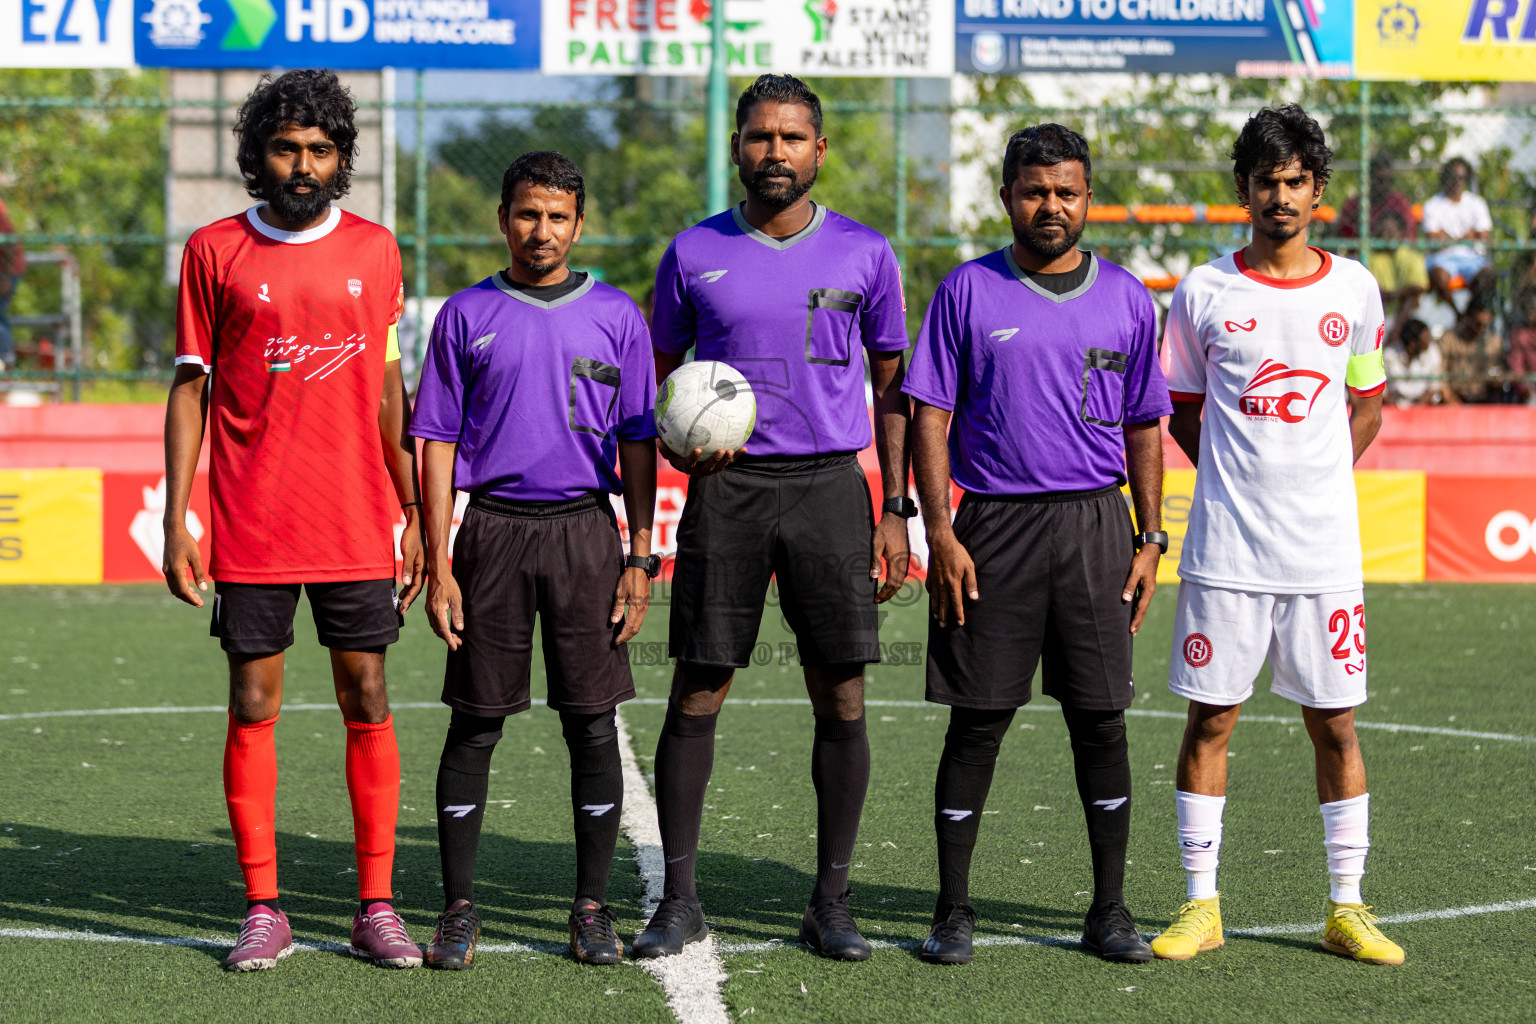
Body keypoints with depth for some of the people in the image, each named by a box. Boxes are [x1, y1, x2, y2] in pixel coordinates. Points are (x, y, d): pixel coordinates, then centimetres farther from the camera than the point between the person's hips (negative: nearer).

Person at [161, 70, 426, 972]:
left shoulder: (374, 251, 7)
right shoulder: (215, 252, 2)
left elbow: (388, 382, 13)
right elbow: (192, 386, 5)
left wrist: (416, 514, 10)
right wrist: (176, 521, -1)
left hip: (358, 525, 1)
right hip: (252, 528, -1)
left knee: (368, 705, 2)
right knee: (254, 708, 2)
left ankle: (377, 907, 9)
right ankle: (263, 912, 9)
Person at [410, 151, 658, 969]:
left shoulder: (616, 317, 6)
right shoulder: (466, 317, 5)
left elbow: (638, 442, 7)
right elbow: (437, 442, 4)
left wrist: (640, 560, 0)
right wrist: (439, 564, -3)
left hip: (585, 530, 1)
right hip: (492, 530, 0)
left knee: (592, 723, 1)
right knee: (475, 724, 2)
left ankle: (592, 908, 10)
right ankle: (458, 909, 9)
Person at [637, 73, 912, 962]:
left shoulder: (865, 254, 5)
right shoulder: (695, 254, 5)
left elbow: (894, 388, 9)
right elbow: (659, 374, 14)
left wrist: (898, 508, 2)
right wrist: (674, 442, -7)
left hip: (831, 486, 0)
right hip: (726, 486, 0)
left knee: (842, 697, -1)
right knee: (697, 695, -1)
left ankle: (832, 901, 9)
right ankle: (680, 898, 8)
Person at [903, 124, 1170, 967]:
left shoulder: (1125, 299, 9)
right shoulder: (968, 292, 2)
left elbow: (1144, 425, 13)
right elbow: (930, 415, 1)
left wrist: (1150, 540, 6)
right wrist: (939, 532, -8)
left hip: (1095, 525, 2)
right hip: (993, 528, -2)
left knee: (1101, 719, 3)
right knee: (977, 720, 1)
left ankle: (1109, 911, 12)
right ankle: (953, 911, 9)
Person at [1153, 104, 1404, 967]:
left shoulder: (1354, 290, 5)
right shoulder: (1203, 294, 2)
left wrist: (1314, 479, 7)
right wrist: (1242, 477, 5)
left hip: (1325, 549, 1)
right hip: (1225, 548, -1)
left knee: (1336, 725, 4)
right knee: (1210, 719, 2)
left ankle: (1348, 909, 12)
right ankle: (1201, 905, 11)